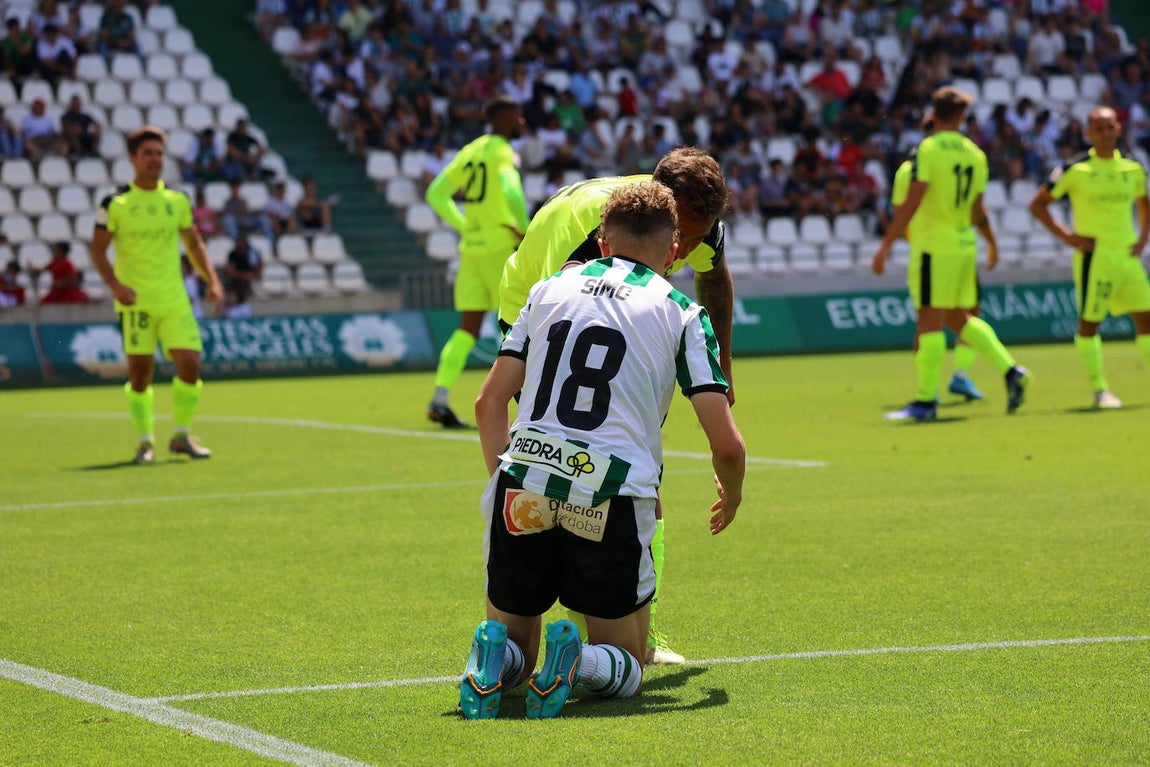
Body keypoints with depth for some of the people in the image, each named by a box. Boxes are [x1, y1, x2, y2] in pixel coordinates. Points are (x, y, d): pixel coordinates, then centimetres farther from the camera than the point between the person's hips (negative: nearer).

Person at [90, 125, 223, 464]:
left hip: (175, 299, 3)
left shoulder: (177, 200, 8)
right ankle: (145, 442, 13)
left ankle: (182, 436, 10)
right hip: (134, 301, -3)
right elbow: (98, 249, -1)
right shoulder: (116, 203, -3)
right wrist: (115, 285, -16)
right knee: (140, 372, -2)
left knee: (190, 365, -7)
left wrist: (212, 280, 7)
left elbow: (193, 242, 18)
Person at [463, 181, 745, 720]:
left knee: (512, 640, 21)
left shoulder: (550, 287, 17)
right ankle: (580, 662, -19)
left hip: (526, 485, 2)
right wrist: (731, 497, 25)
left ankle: (493, 657, -15)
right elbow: (726, 444, 4)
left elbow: (489, 403, 17)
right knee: (626, 667, 15)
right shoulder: (681, 313, 8)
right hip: (613, 495, -2)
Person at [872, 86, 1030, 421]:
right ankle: (1011, 371, 10)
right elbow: (977, 210, 11)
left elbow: (911, 203, -16)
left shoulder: (928, 149, -10)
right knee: (959, 319, 17)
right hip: (965, 246, 6)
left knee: (930, 320, -5)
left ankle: (925, 400, -4)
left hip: (934, 246, -6)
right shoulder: (975, 154, 7)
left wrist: (886, 245, -14)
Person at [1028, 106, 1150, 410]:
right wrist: (1067, 236, -8)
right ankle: (1099, 389, 8)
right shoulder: (1075, 170, -6)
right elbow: (1037, 204, -1)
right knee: (1089, 322, -2)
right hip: (1094, 255, -4)